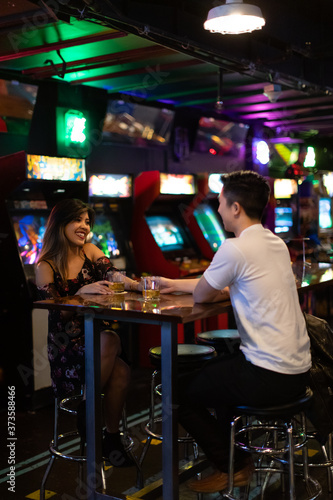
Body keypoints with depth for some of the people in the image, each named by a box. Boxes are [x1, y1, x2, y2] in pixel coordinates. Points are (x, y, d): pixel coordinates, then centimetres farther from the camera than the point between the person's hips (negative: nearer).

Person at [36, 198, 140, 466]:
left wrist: (140, 285, -25)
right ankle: (87, 412, -12)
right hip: (66, 342, -4)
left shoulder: (90, 251, 10)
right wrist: (82, 292, -26)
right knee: (110, 342, -33)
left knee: (121, 371, -25)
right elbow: (54, 311, -10)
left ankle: (112, 438, -6)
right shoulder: (46, 267, -3)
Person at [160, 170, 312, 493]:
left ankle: (232, 468, 21)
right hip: (299, 370, 9)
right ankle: (233, 454, 34)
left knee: (180, 392, 9)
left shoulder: (235, 249, -19)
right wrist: (177, 284, 27)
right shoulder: (276, 244, 9)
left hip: (270, 378, -9)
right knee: (214, 371, 30)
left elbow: (200, 296, -7)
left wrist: (221, 291, 14)